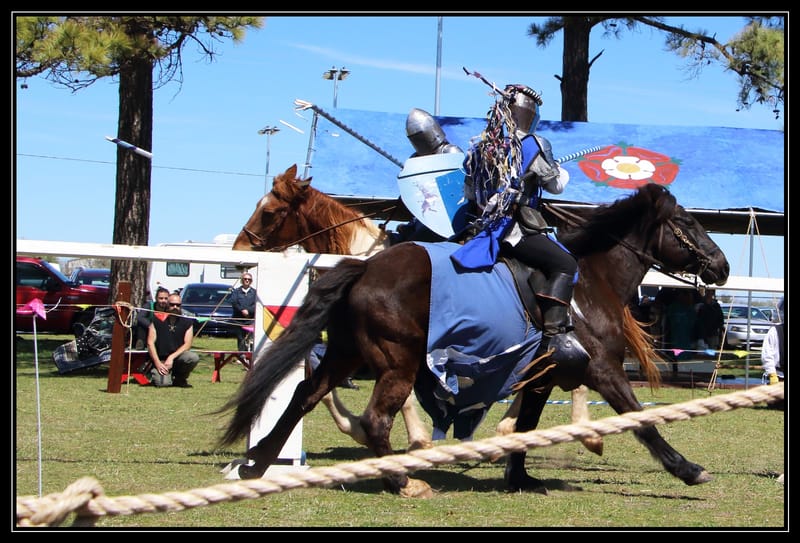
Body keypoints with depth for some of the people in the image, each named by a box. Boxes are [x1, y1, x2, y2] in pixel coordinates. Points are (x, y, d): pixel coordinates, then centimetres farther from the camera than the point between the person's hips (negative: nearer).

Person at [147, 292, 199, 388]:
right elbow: (150, 343, -2)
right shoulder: (157, 320, 2)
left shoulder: (187, 322, 4)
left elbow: (187, 344, -3)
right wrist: (157, 363, -12)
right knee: (163, 383, -29)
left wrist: (172, 357, -17)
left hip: (177, 357, 2)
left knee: (193, 357, -31)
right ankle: (154, 373, 11)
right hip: (161, 359, -2)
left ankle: (180, 379, -1)